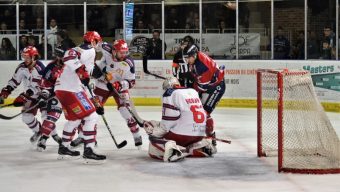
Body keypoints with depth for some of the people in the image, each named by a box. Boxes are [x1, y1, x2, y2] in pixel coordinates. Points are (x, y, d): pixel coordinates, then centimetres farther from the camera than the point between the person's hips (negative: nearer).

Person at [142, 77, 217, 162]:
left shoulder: (170, 94, -4)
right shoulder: (193, 91, 17)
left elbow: (168, 120, -12)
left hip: (182, 133, -7)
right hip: (200, 135, 7)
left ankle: (171, 148, -28)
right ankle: (204, 145, 9)